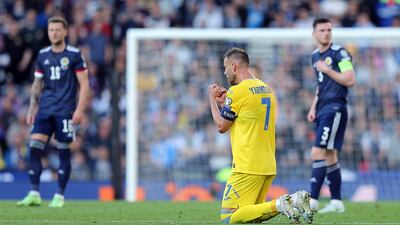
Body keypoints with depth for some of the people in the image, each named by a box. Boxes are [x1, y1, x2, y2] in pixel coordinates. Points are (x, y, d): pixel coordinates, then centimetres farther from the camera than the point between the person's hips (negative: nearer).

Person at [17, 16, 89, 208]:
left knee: (64, 152, -1)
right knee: (34, 147, -8)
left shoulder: (74, 55, -2)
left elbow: (84, 85, -2)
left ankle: (60, 196, 7)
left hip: (65, 111, -4)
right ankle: (34, 194, -6)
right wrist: (31, 109, 12)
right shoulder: (43, 55, 11)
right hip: (45, 110, 4)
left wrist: (80, 109, -12)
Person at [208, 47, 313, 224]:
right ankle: (293, 200, -2)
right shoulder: (266, 89, 15)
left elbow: (221, 126, -3)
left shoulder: (237, 91, -12)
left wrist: (212, 99, 9)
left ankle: (279, 205, -21)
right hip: (269, 167, 9)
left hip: (247, 168, -9)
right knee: (253, 210, 19)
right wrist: (223, 102, 23)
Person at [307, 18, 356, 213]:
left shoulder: (339, 53, -8)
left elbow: (350, 80, -15)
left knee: (318, 153, -15)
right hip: (322, 109, 9)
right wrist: (313, 107, 18)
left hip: (335, 108, -9)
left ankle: (312, 200, -17)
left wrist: (327, 70, -15)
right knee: (329, 156, 9)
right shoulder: (315, 56, 16)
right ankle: (336, 202, 13)